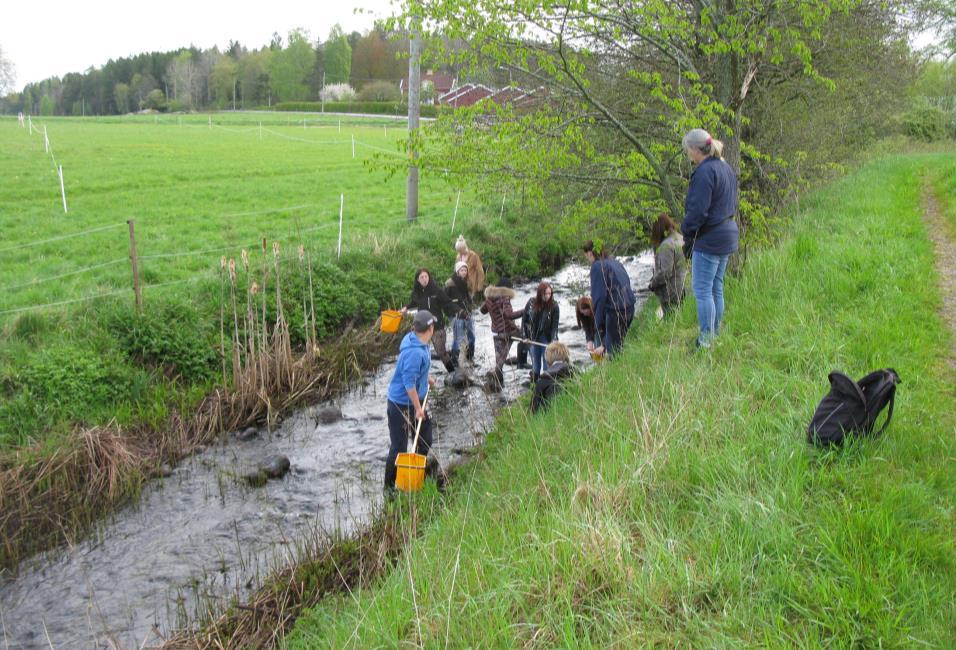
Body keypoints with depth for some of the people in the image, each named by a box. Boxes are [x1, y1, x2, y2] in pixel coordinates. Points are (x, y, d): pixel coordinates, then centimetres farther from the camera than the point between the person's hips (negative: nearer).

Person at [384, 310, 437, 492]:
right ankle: (389, 487, 17)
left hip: (415, 401, 10)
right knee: (398, 448, 2)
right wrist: (418, 408, -20)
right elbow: (409, 383, -28)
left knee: (425, 442, 20)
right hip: (401, 405, -10)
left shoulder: (414, 339, -1)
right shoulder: (414, 352, -30)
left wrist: (427, 378, 27)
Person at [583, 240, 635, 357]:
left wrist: (599, 323, -7)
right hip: (629, 307, 8)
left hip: (616, 310, -8)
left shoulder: (597, 266, -9)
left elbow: (599, 296, -14)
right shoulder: (615, 262, 17)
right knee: (618, 345, 17)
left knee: (613, 349, 0)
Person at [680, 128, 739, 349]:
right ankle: (715, 335, 23)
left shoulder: (704, 172, -18)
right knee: (716, 289, 15)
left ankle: (706, 340, -1)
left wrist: (687, 231, -4)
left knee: (702, 290, -4)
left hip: (709, 239, -10)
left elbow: (698, 210, -21)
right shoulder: (726, 169, 13)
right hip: (728, 233, 10)